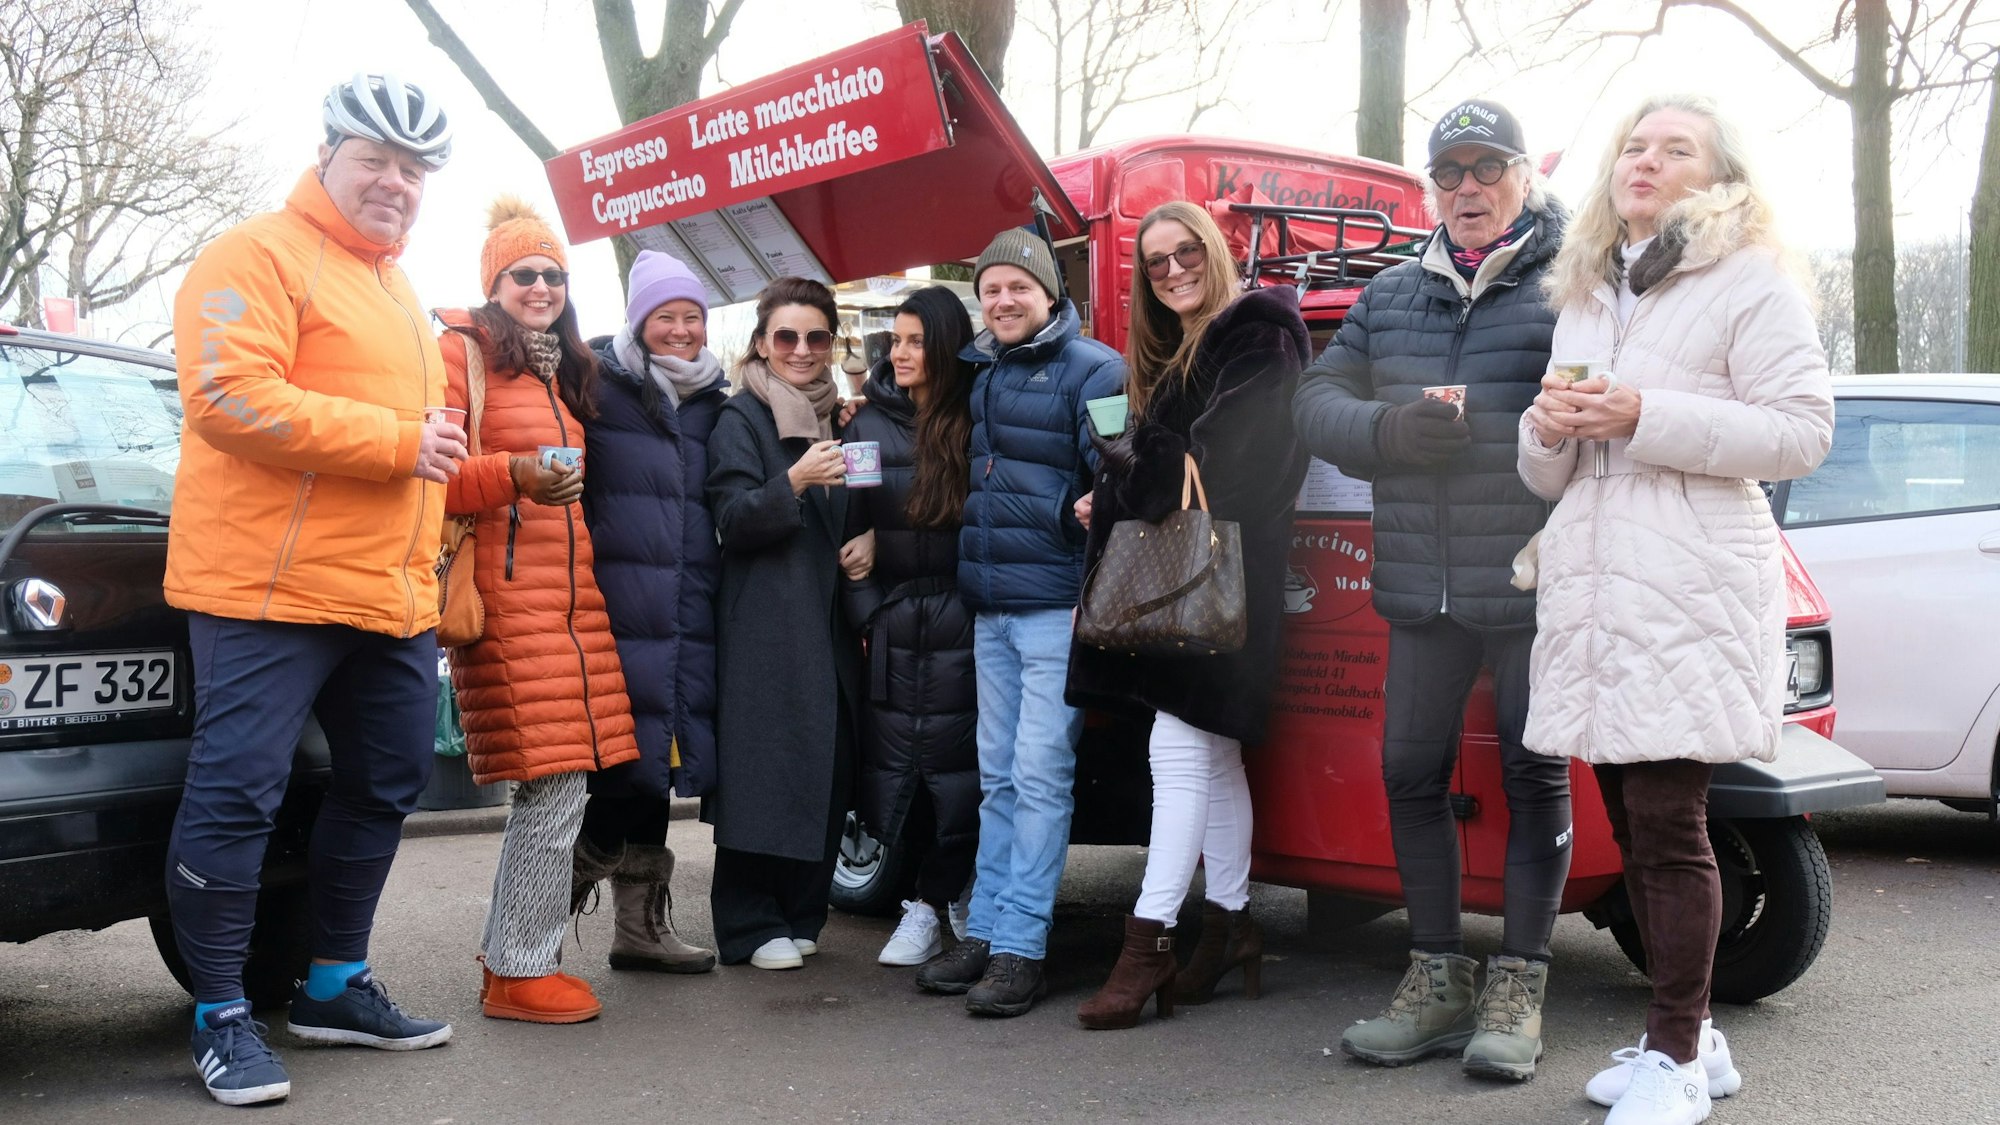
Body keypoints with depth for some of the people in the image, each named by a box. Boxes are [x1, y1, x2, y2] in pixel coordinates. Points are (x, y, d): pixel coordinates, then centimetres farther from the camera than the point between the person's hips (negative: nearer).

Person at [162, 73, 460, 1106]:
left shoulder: (394, 289, 23)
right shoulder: (258, 257, -5)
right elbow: (233, 399, -19)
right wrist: (398, 439, -18)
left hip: (392, 598, 9)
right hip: (271, 588, -9)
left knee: (386, 784, 15)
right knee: (237, 792, -7)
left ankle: (334, 985, 28)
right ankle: (222, 1019, 4)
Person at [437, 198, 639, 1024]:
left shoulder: (566, 370, 24)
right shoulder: (463, 353, -1)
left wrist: (564, 484, 14)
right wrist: (513, 476, -22)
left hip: (571, 597, 8)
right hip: (506, 594, -8)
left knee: (553, 785, 8)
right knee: (555, 786, -10)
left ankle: (510, 950, 20)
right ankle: (519, 970, 1)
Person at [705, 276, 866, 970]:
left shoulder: (837, 419, 18)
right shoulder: (741, 419, 0)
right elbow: (732, 520, -11)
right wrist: (793, 483, -27)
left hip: (830, 622, 6)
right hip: (764, 625, -6)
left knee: (828, 768, 4)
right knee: (764, 771, -8)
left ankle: (800, 915, 15)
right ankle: (750, 926, 1)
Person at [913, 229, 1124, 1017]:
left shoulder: (1091, 369, -6)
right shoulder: (978, 374, 16)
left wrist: (1097, 594, -16)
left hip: (1058, 607, -7)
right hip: (990, 610, 7)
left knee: (1040, 776, -5)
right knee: (998, 776, 11)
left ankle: (1020, 947, -1)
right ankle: (984, 931, 17)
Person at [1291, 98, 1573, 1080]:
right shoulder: (1391, 296, 14)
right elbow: (1315, 400, 11)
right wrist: (1390, 428, -10)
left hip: (1535, 588, -5)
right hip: (1421, 592, 5)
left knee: (1535, 777, 5)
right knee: (1410, 774, 9)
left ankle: (1517, 988, 17)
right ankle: (1437, 977, 23)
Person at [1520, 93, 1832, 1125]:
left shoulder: (1751, 280, 2)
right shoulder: (1582, 296, 22)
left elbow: (1802, 432, -9)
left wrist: (1644, 417, -16)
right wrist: (1549, 429, 0)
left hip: (1691, 587, -6)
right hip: (1589, 587, 7)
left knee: (1668, 823, -8)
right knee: (1631, 823, 8)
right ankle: (1690, 1034, 20)